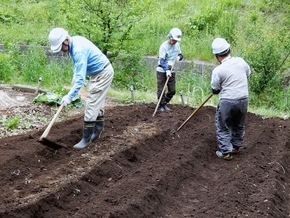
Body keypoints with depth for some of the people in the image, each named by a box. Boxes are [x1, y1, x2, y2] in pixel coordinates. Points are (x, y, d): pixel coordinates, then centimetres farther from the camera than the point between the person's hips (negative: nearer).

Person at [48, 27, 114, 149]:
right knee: (98, 104, 17)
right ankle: (97, 132, 28)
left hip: (103, 73, -10)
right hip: (100, 72, 10)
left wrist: (70, 96, -32)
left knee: (92, 105, -9)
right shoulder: (74, 42, 1)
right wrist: (75, 77, 8)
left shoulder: (78, 50, -29)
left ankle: (86, 138, -4)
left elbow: (81, 78, -33)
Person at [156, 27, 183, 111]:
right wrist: (167, 70, -33)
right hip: (162, 70, -6)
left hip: (171, 71, 6)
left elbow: (180, 54, 18)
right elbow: (162, 60, -21)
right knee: (161, 89, -4)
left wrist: (179, 57, -7)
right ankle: (161, 105, 12)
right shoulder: (164, 46, -17)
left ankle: (164, 103, 26)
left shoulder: (177, 45, 3)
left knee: (172, 90, 6)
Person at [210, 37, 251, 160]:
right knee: (239, 125, 22)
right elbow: (248, 73, 15)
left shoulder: (218, 70, -16)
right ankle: (236, 146, 34)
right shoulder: (240, 61, -3)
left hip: (227, 101, -5)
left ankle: (226, 152, 9)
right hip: (243, 99, 5)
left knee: (223, 127, 10)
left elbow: (215, 89, -5)